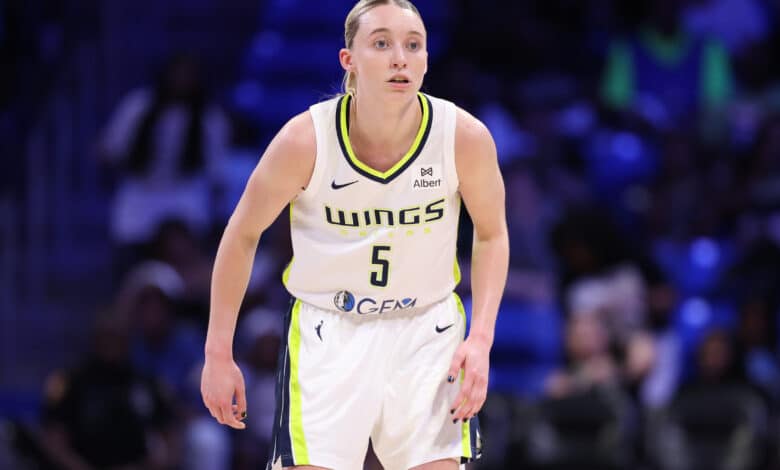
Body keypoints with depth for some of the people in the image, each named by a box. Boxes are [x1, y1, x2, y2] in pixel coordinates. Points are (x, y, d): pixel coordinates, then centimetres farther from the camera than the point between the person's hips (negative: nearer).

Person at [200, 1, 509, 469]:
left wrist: (480, 338, -9)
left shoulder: (465, 137, -15)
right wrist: (219, 354, -1)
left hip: (427, 333, 1)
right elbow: (242, 235, -3)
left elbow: (492, 234, 3)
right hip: (327, 333, -1)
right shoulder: (305, 140, -19)